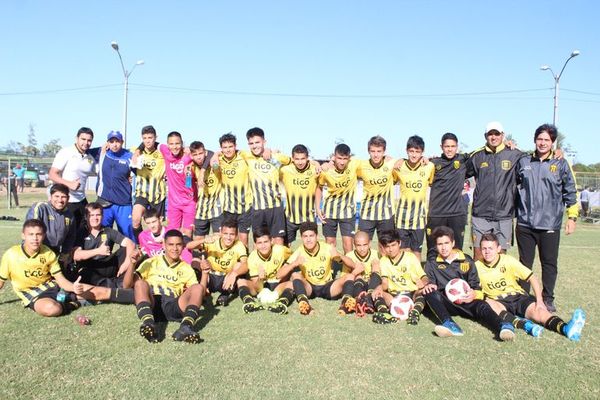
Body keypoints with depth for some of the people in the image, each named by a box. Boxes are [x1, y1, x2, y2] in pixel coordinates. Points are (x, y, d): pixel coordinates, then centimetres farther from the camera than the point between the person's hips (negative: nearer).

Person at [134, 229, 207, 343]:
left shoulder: (186, 268, 23)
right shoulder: (151, 262, 19)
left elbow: (199, 293, 12)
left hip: (173, 307, 1)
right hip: (151, 305, -1)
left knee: (197, 288, -22)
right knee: (140, 282, -28)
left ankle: (186, 327, -48)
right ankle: (148, 323, -50)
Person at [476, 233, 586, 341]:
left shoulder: (508, 260, -3)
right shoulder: (477, 267, -3)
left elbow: (531, 277, -5)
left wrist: (539, 300, -17)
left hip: (518, 297, 1)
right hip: (499, 302, -1)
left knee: (538, 312, -30)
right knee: (488, 303, -36)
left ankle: (566, 329, -58)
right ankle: (525, 324, -53)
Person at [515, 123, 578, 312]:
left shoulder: (561, 164, 2)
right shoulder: (523, 162, 7)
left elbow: (571, 192, 5)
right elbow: (515, 187, 16)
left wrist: (572, 217, 1)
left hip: (550, 224, -1)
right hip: (525, 223, 2)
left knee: (550, 264, 5)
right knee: (525, 262, 9)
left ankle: (548, 299, 19)